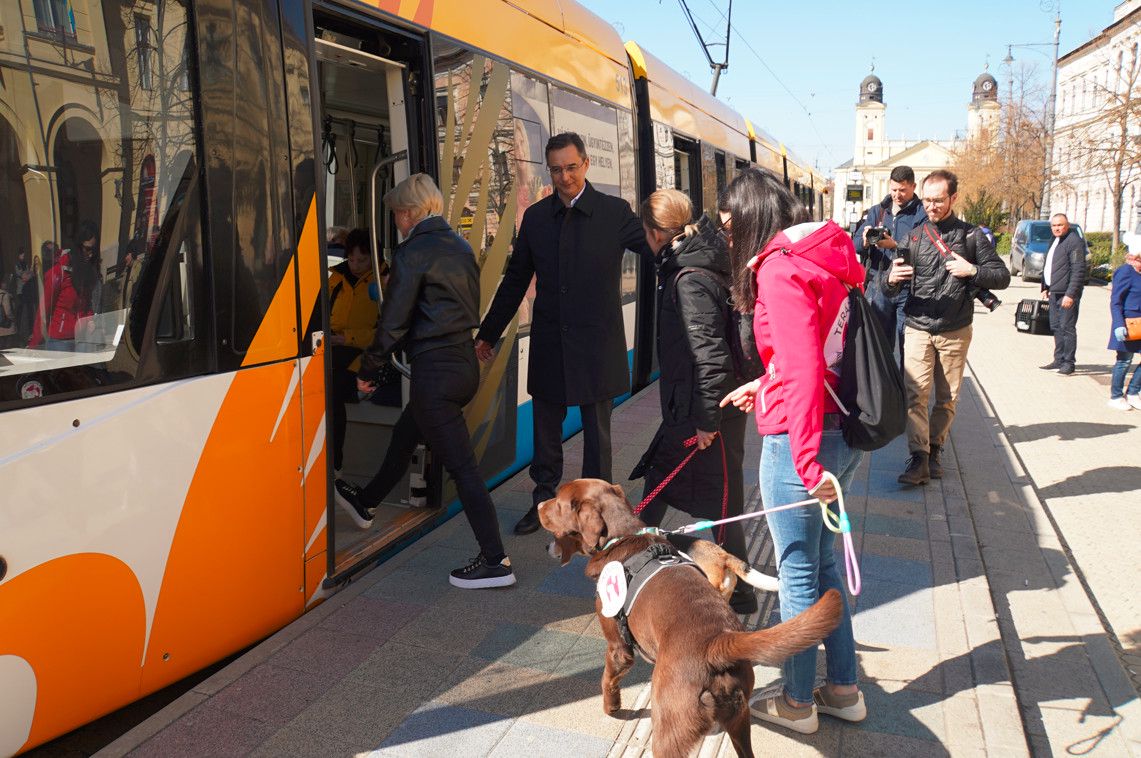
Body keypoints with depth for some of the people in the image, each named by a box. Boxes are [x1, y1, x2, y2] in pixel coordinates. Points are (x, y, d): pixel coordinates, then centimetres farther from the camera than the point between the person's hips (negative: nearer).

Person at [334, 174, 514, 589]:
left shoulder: (413, 252, -13)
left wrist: (368, 371, 1)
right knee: (403, 437, 26)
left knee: (462, 466, -5)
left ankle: (496, 561, -1)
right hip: (465, 363, 9)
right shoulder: (461, 247, 11)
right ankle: (365, 503, 48)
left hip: (434, 371, -9)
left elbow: (393, 322, -11)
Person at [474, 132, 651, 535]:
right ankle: (544, 502, 30)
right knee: (545, 431, 13)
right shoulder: (535, 216, 5)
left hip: (596, 344, -3)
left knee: (597, 433, 10)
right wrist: (488, 333, 13)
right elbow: (515, 281, 11)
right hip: (549, 345, 3)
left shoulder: (614, 212, -4)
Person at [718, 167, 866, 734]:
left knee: (798, 572, 7)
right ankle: (843, 689, 34)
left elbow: (803, 369, -25)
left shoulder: (779, 271, -16)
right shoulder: (824, 259, 12)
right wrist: (764, 387, 24)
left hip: (800, 439, -9)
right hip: (843, 432, 9)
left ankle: (797, 702, 26)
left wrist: (807, 460, -27)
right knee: (822, 562, 21)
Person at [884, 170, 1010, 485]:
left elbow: (1002, 276, 5)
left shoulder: (971, 236, 3)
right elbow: (890, 289, 2)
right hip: (918, 328, -1)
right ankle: (919, 459, -10)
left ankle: (935, 450, 25)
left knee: (947, 398, 9)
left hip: (955, 331, 1)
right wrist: (891, 278, -22)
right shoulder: (913, 237, 3)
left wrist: (972, 271, -14)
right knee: (915, 394, -12)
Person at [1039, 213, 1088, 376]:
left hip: (1067, 294, -9)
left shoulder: (1074, 241, -13)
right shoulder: (1055, 241, 16)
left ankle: (1068, 362, 2)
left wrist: (1070, 294, -22)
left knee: (1067, 327, -4)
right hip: (1054, 292, 9)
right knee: (1056, 327, 13)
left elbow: (1078, 270, -18)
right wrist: (1046, 288, 19)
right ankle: (1059, 360, 21)